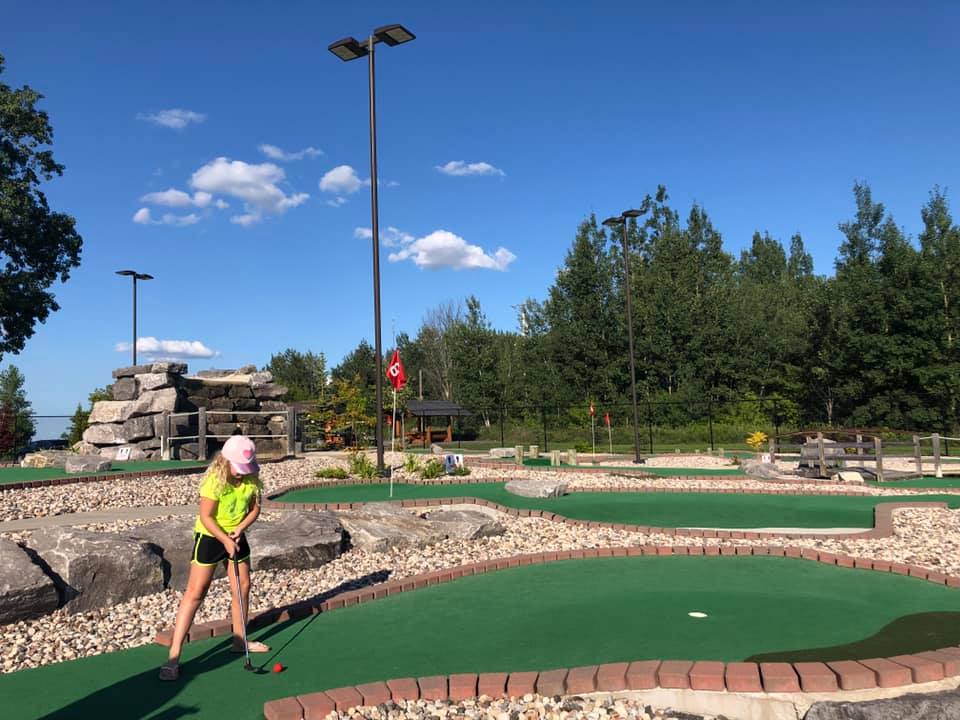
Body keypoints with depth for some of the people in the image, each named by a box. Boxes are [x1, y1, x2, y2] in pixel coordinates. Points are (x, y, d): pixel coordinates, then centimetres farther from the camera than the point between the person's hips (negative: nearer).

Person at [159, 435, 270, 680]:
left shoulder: (251, 479, -10)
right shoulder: (215, 480, -25)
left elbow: (255, 508, 0)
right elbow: (206, 517, -22)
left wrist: (239, 530, -14)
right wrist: (225, 540, -23)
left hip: (236, 536, 6)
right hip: (209, 536, -6)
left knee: (242, 587, 11)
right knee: (195, 591, -8)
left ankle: (240, 640, 29)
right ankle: (174, 656, -4)